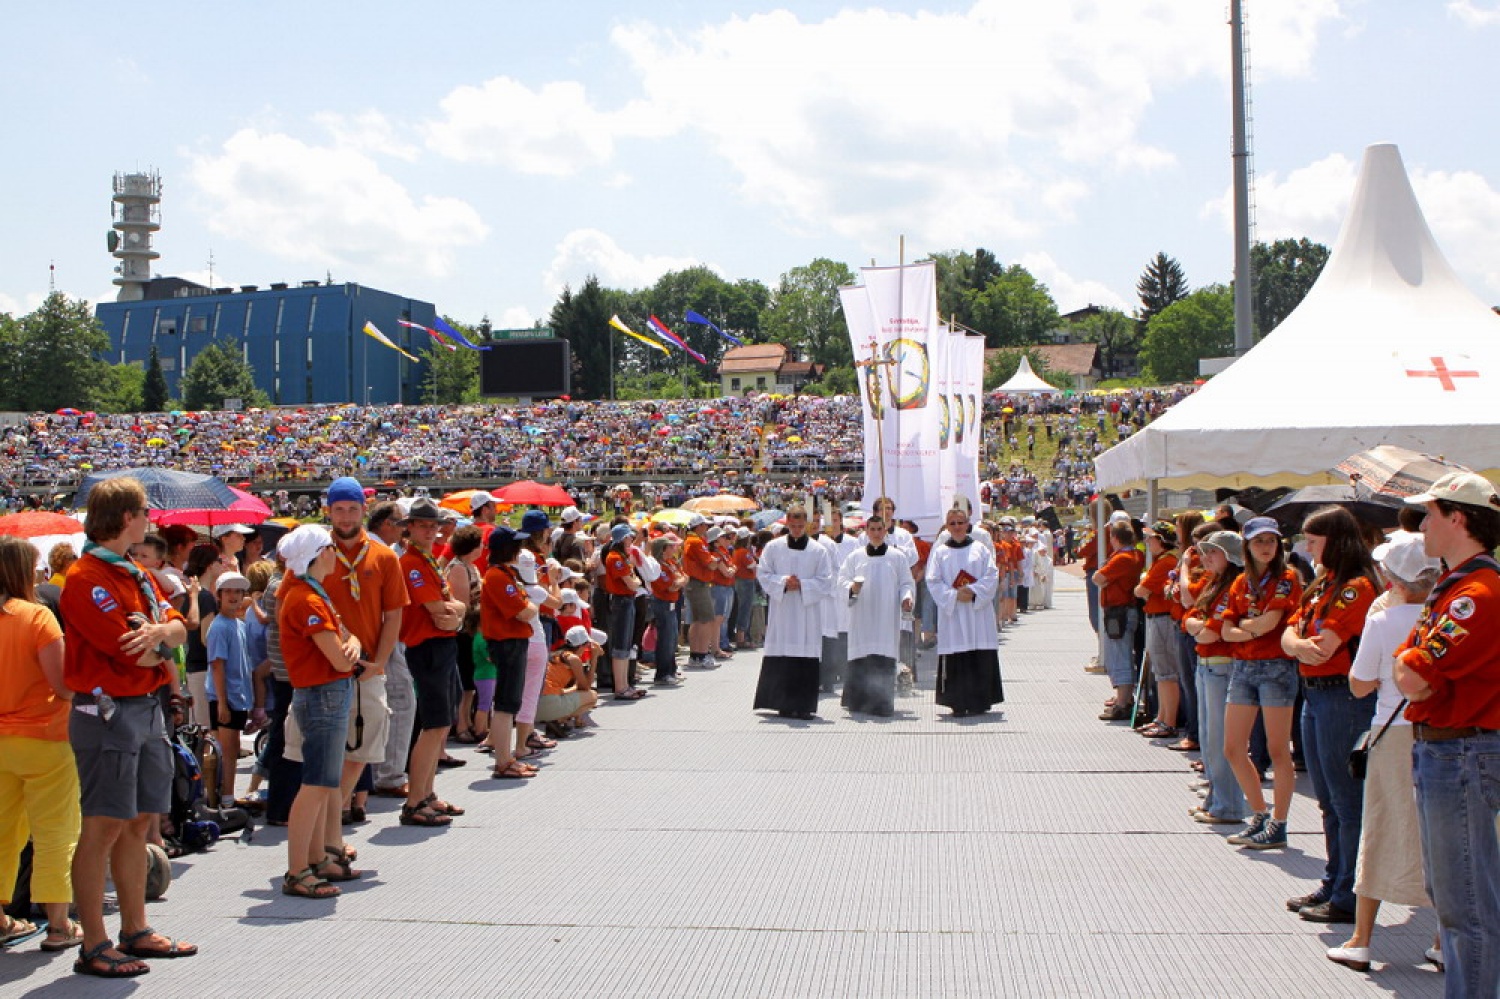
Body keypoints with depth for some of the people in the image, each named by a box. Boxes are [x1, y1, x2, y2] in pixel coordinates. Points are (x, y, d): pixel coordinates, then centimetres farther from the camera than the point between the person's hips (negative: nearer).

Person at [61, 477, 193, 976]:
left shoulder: (137, 574, 15)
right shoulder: (87, 578, -14)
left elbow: (179, 628, 7)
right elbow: (130, 652, -20)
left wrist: (157, 632, -16)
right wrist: (162, 647, 0)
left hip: (147, 708, 9)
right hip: (108, 712, -9)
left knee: (138, 823, 13)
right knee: (104, 827, -4)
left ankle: (135, 930, 23)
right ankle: (94, 947, 2)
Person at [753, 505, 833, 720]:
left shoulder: (818, 551, 3)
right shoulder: (774, 547, 5)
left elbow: (826, 581, 2)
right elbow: (762, 574, 5)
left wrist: (802, 585, -10)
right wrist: (783, 582, -11)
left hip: (808, 611, 0)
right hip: (781, 611, 0)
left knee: (806, 659, -4)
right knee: (780, 659, -1)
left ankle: (803, 705, 2)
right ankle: (783, 704, 8)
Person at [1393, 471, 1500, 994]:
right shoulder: (1450, 587, 14)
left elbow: (1411, 678, -22)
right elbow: (1406, 665, 15)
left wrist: (1410, 665, -4)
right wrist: (1413, 667, -3)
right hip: (1435, 749, 11)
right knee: (1446, 892, 20)